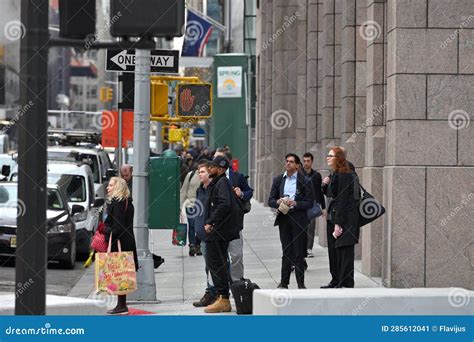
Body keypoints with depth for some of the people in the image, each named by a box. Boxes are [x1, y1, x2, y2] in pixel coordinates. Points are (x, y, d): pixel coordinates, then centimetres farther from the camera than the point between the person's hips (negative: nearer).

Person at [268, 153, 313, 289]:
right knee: (286, 252, 7)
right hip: (283, 218, 3)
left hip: (298, 219, -3)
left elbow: (309, 203, -4)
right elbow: (271, 200, 9)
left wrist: (295, 203, -18)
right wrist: (278, 202, -12)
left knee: (299, 253, 0)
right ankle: (284, 282, 10)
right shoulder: (278, 180, 10)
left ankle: (300, 283, 6)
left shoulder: (304, 180, -2)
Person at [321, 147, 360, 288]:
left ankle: (346, 284, -4)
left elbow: (342, 200, -19)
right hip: (333, 218, 10)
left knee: (344, 251, -7)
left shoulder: (344, 176, -15)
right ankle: (336, 281, 25)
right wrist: (326, 185, 3)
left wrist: (338, 223, -22)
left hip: (344, 219, -10)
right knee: (333, 250, 15)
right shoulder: (334, 175, 13)